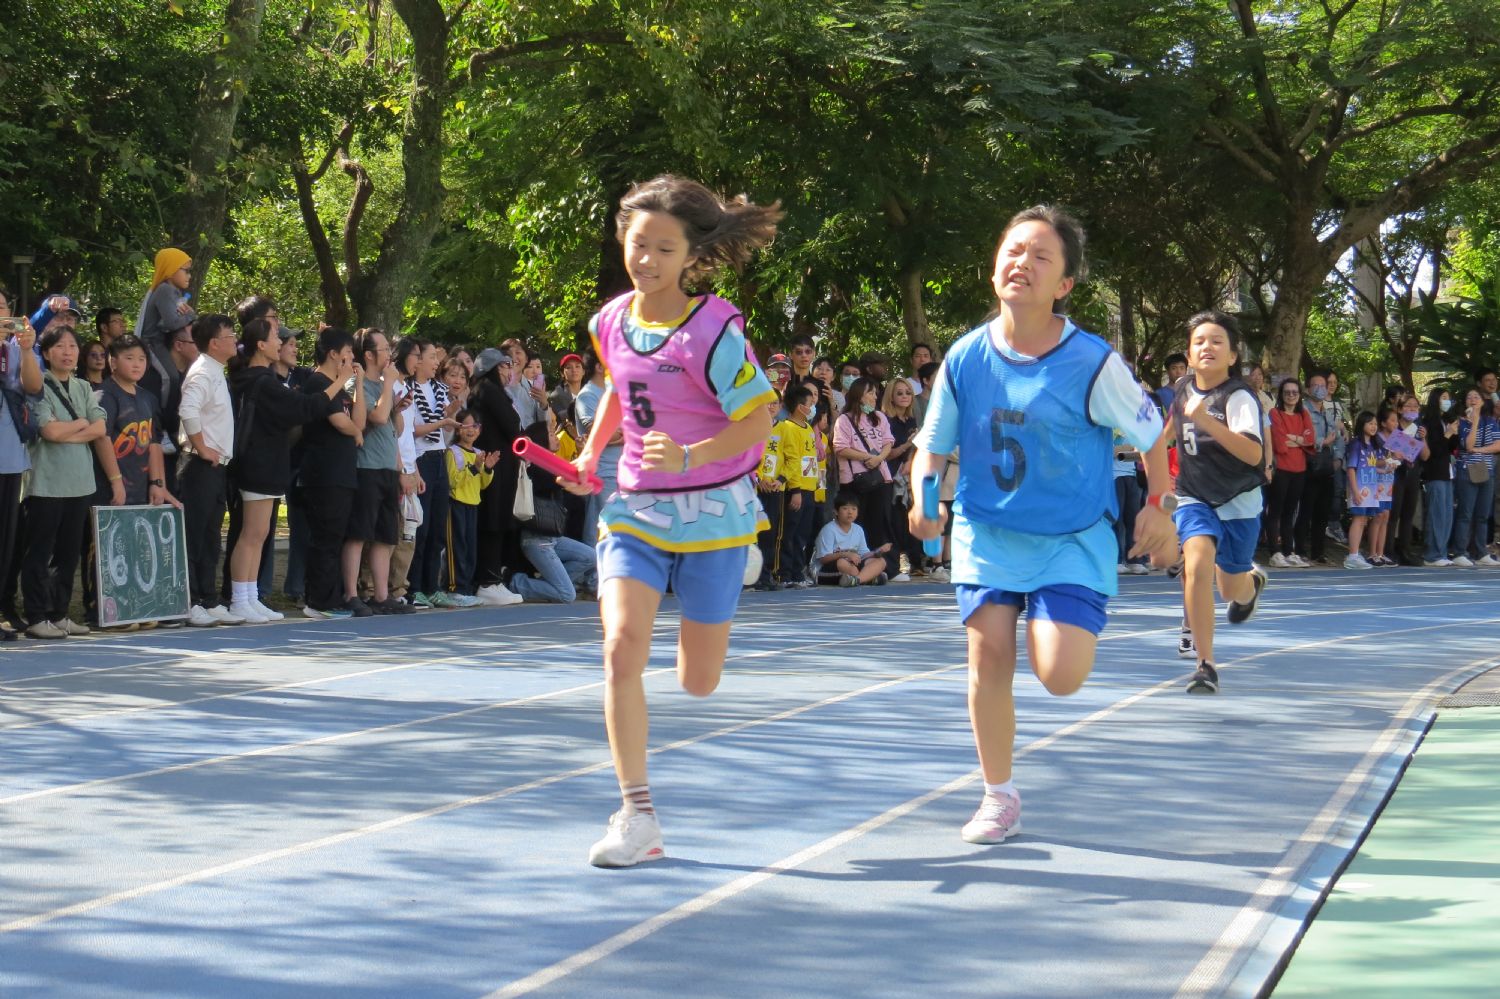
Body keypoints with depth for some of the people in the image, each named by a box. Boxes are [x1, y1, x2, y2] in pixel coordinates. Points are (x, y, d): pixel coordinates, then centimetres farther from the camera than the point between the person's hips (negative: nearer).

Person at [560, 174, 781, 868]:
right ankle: (636, 815, -11)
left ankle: (701, 622, 47)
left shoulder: (713, 329, -16)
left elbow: (758, 422, -15)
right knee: (622, 647, -18)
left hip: (712, 511, -3)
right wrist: (590, 454, 10)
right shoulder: (610, 322, 1)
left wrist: (690, 456, -29)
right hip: (635, 509, 3)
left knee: (698, 683, 7)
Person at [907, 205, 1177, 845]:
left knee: (1060, 675, -14)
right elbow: (933, 445, 3)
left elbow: (1151, 432, 0)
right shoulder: (965, 358, -7)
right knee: (989, 658, -4)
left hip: (1074, 538, -2)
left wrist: (1157, 507, -1)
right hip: (986, 531, 3)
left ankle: (1056, 621, 24)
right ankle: (999, 798, 14)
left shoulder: (1092, 362, -15)